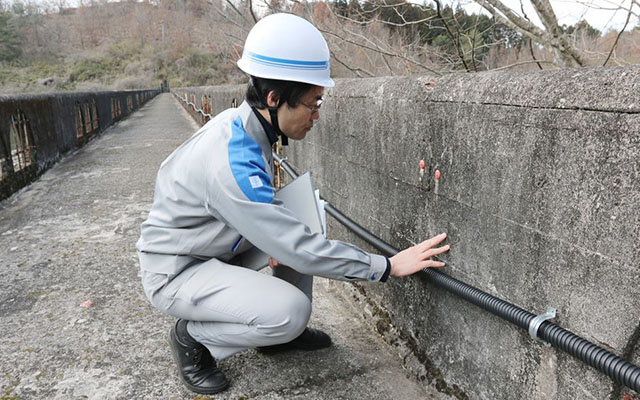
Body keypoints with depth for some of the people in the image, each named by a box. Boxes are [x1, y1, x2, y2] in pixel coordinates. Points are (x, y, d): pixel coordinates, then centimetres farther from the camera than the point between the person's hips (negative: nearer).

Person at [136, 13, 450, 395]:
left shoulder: (238, 120, -6)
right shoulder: (233, 163, -33)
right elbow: (300, 250, -30)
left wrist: (280, 240, -9)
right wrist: (388, 266, -24)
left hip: (215, 248, 9)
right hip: (175, 272, -9)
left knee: (294, 231, 4)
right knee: (291, 310, -24)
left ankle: (283, 333, 15)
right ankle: (192, 337, 2)